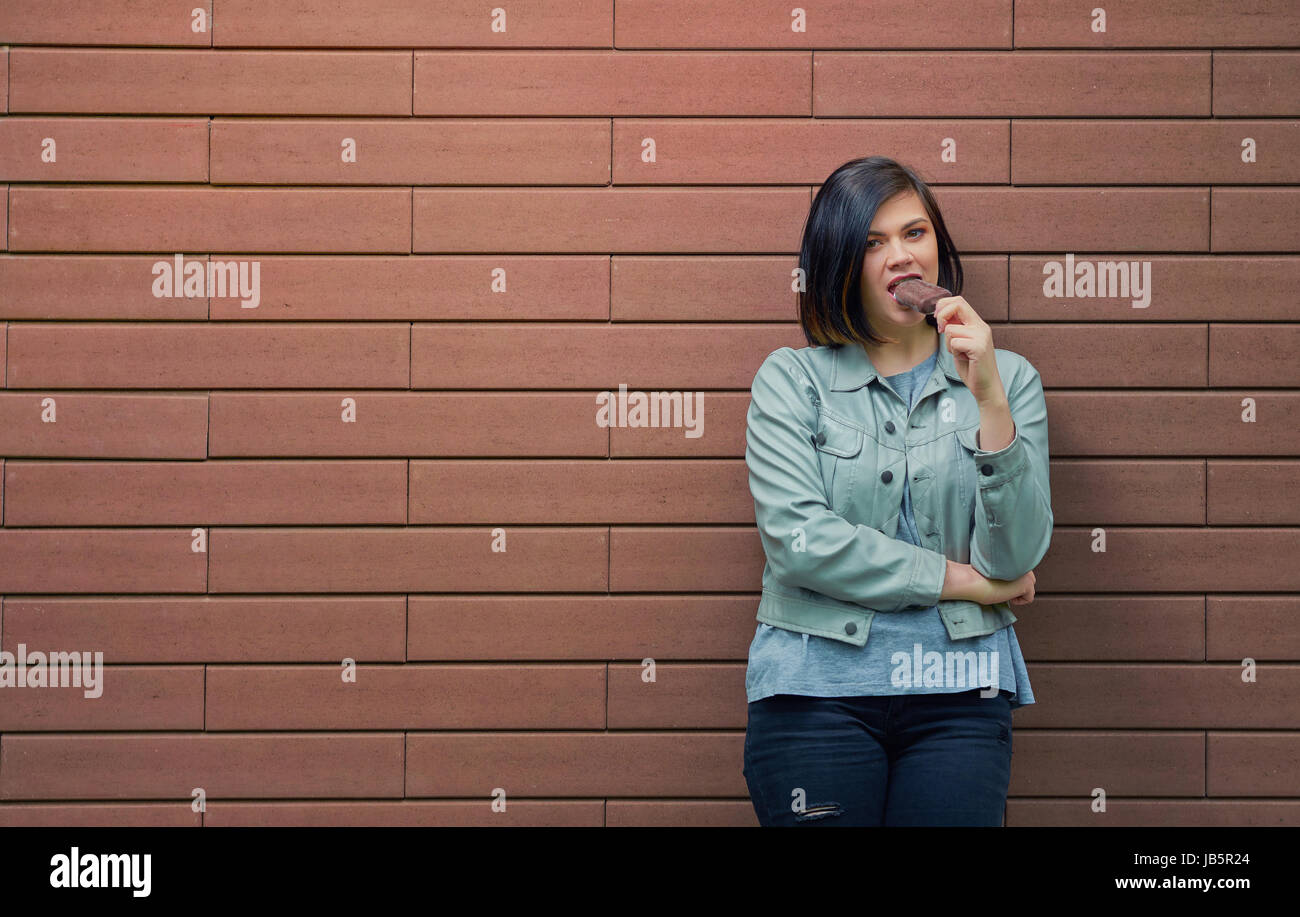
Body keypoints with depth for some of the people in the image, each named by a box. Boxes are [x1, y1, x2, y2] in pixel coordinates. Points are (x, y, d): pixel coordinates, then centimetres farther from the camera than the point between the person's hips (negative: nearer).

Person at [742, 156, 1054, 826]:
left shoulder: (1007, 378, 9)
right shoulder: (790, 380, 5)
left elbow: (1016, 557, -2)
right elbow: (799, 539, -9)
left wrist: (989, 401, -12)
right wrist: (960, 580, -5)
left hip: (958, 695, 1)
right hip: (817, 689, -1)